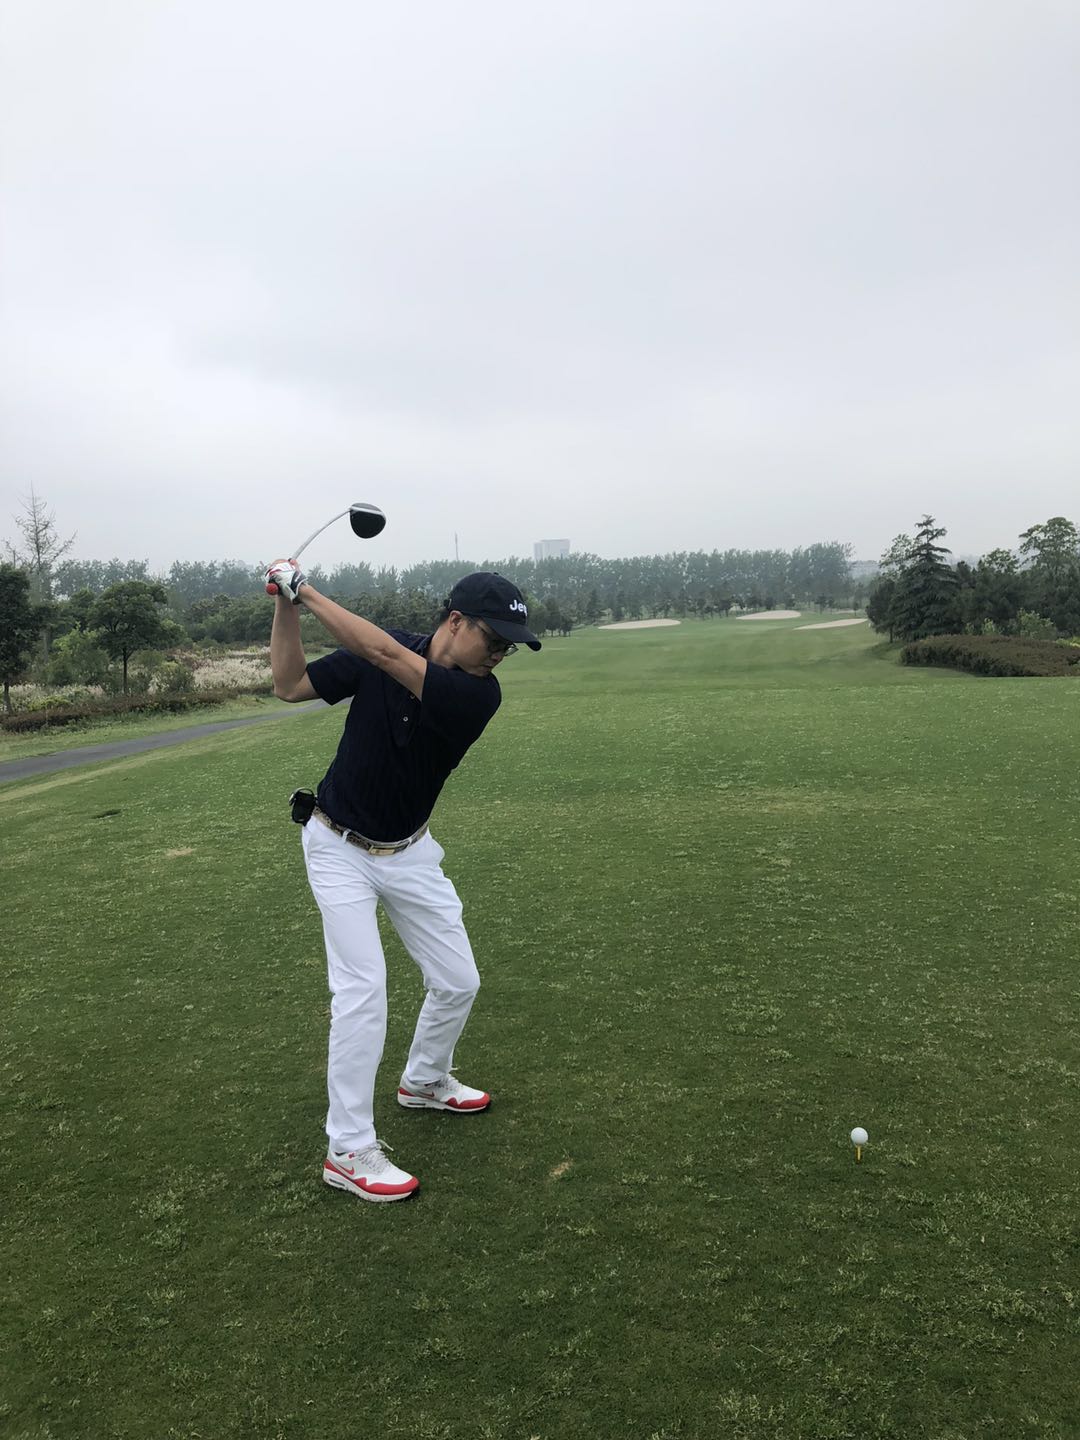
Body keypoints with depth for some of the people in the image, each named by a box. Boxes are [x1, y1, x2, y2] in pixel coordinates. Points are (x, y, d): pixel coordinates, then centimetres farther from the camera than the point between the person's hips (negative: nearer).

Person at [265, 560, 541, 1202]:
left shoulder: (480, 695, -20)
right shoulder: (379, 649, -15)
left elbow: (386, 656, -34)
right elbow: (291, 685, -8)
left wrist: (308, 590, -31)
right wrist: (287, 604, -19)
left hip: (409, 852, 3)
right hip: (340, 848, -2)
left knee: (458, 981, 8)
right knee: (363, 990, -12)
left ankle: (424, 1081, 38)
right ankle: (349, 1150, 3)